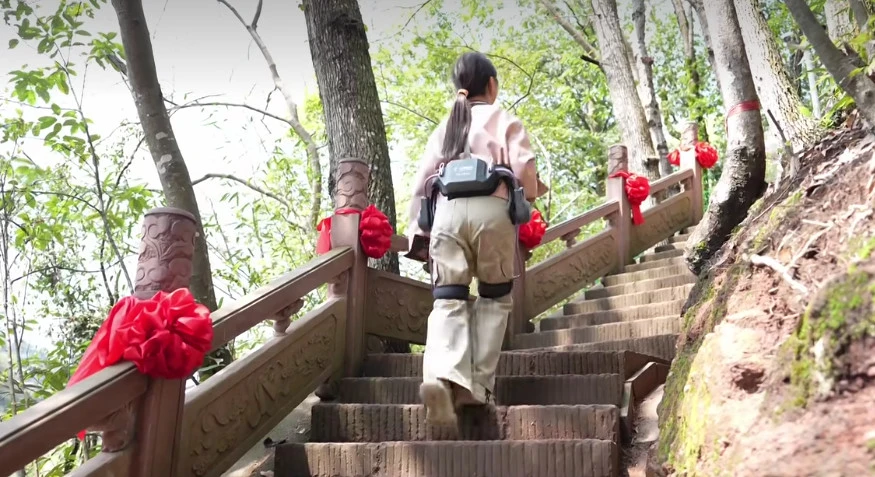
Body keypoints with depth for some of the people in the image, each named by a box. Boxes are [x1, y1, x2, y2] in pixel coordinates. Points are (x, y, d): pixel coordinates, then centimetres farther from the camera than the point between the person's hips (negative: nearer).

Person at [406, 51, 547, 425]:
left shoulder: (444, 127, 24)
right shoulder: (505, 121, 13)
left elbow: (422, 182, 19)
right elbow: (524, 171, 1)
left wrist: (417, 226, 25)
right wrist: (533, 192, 23)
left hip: (446, 211, 3)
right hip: (491, 210, -2)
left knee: (448, 301, -3)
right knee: (494, 298, 11)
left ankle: (441, 377, -27)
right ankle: (478, 385, 5)